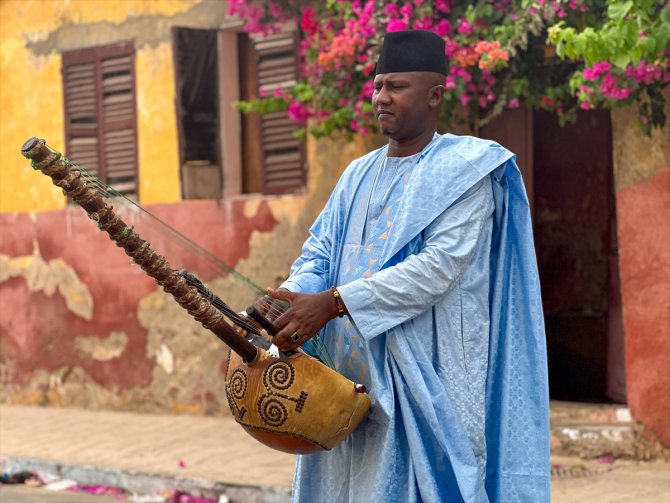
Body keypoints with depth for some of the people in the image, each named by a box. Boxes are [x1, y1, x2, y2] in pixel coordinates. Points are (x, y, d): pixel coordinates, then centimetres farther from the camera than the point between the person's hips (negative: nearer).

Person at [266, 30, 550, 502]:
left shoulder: (464, 170, -6)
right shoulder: (360, 174, 15)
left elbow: (440, 266, -18)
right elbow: (321, 252, 9)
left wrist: (332, 303, -23)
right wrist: (288, 301, -14)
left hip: (423, 381, -6)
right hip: (348, 376, 6)